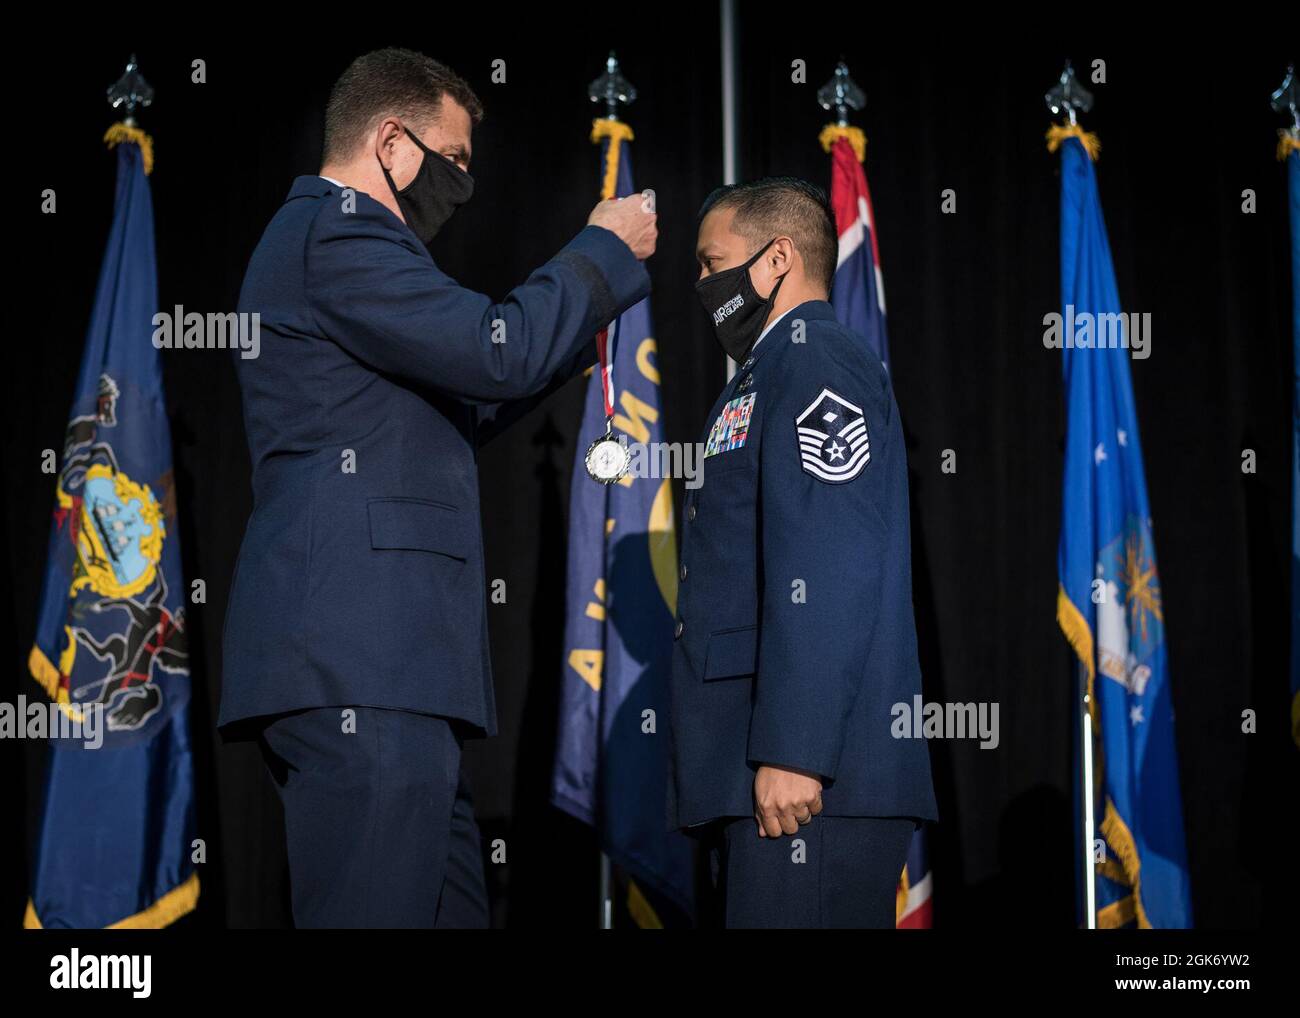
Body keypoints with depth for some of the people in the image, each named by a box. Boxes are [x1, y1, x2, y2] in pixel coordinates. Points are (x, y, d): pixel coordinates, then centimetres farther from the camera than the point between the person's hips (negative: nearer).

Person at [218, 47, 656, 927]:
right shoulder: (338, 232, -7)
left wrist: (579, 324, 26)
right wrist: (606, 253, -1)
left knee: (454, 906, 9)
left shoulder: (321, 234, 27)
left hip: (372, 661, 11)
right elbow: (498, 353, -17)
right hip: (360, 663, -11)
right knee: (377, 906, -13)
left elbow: (452, 405, 33)